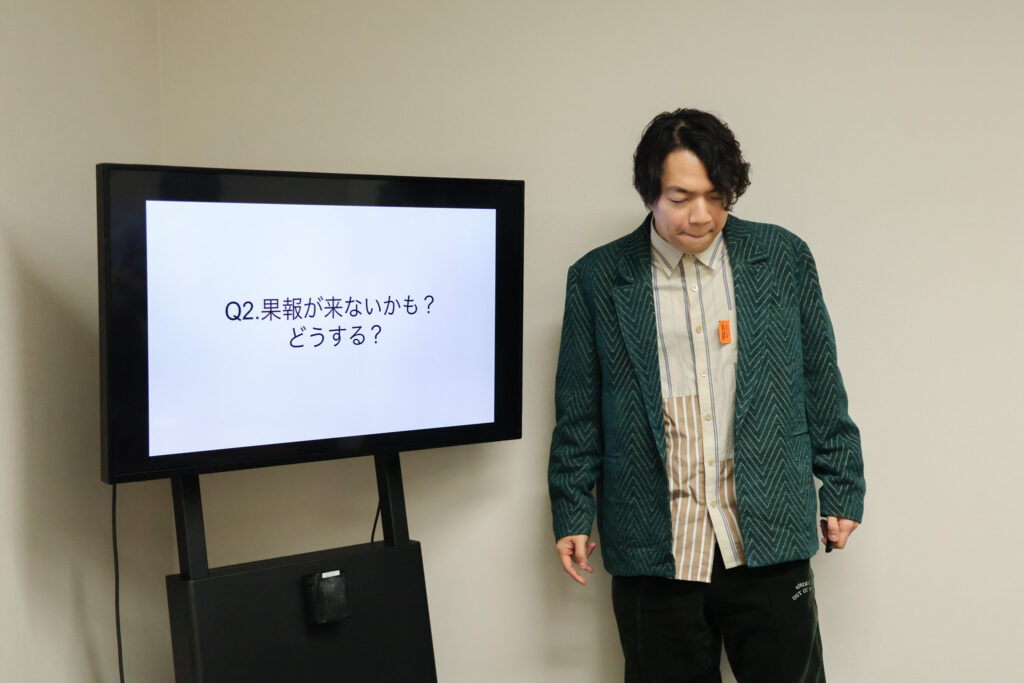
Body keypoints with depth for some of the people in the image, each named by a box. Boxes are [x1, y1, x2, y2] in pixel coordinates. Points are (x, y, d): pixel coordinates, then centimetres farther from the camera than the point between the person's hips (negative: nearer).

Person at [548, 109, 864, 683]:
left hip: (769, 542, 1)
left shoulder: (784, 258, 3)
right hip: (653, 550, 0)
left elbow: (822, 386, 9)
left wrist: (842, 489, 9)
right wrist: (573, 514, 4)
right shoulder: (598, 279, 1)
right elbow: (579, 413, 6)